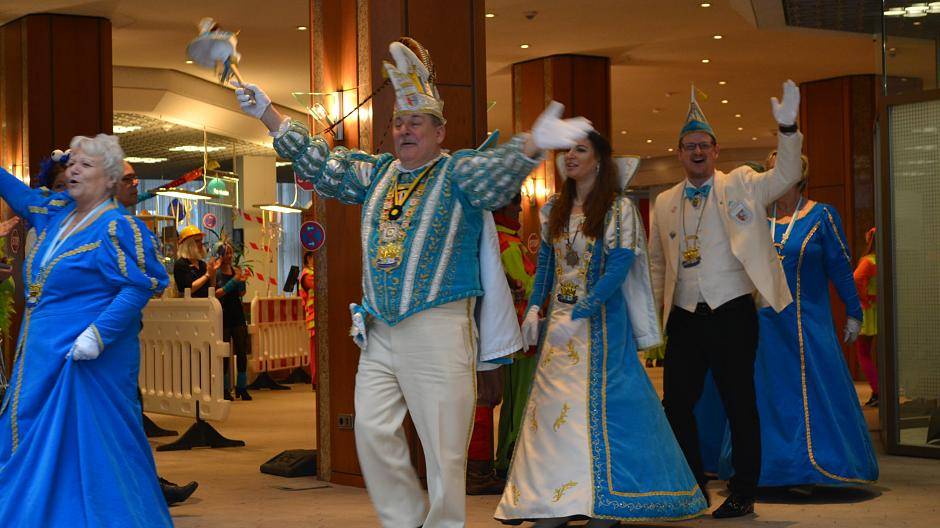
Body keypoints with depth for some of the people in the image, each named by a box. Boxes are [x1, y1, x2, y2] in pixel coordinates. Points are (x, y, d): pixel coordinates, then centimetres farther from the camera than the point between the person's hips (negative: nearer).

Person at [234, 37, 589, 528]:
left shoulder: (459, 172, -3)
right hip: (379, 331, 6)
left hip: (438, 330, -6)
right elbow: (318, 163, 20)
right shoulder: (376, 172, 14)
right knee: (373, 431, 6)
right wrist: (267, 113, 18)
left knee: (443, 444, -3)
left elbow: (498, 172, -21)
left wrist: (534, 142, -41)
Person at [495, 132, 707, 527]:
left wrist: (577, 316, -21)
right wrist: (534, 309, 0)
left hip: (601, 320, -6)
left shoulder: (619, 209, -7)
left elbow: (619, 269, -15)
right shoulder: (553, 210, 11)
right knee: (551, 403, 1)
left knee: (597, 402, -7)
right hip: (559, 318, 6)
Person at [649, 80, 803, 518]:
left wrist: (788, 128, -29)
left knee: (740, 405, 1)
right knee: (675, 403, 5)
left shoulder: (740, 185, 1)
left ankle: (743, 494, 11)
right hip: (684, 318, 4)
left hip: (731, 314, -4)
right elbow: (657, 263, 18)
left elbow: (785, 176, -14)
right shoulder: (665, 203, 11)